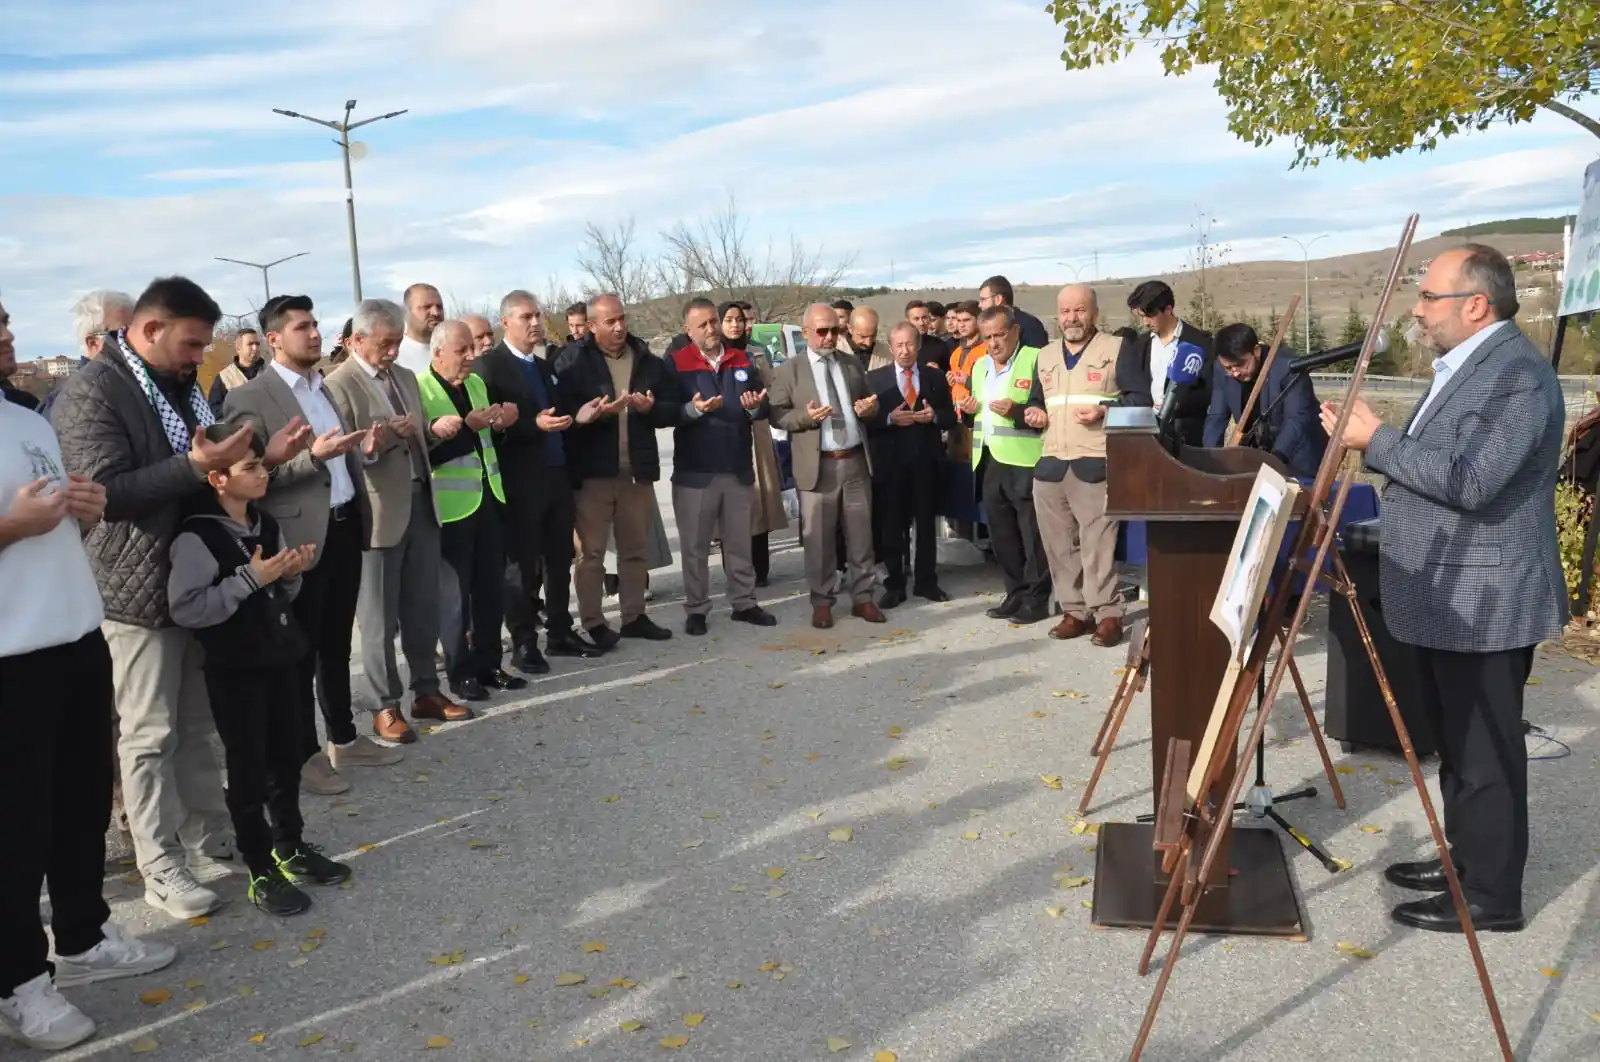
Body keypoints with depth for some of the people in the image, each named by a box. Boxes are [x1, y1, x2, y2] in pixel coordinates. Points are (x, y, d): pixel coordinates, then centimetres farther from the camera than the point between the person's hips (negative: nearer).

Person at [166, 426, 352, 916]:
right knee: (248, 766, 3)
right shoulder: (197, 537, -17)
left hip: (279, 657, 7)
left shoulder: (266, 524, 7)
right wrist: (251, 578, -23)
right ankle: (260, 869, 15)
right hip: (234, 670, -7)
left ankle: (291, 846, 32)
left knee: (288, 753, 15)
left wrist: (291, 574, -5)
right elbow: (185, 608, -23)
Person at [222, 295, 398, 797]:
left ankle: (344, 739, 32)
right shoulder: (250, 398, -12)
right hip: (300, 537, -7)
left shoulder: (328, 386, 12)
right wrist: (312, 456, -27)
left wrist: (363, 448, -2)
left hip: (345, 526, 7)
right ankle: (305, 754, 19)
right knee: (301, 651, 6)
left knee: (337, 643, 18)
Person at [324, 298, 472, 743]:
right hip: (377, 513, -7)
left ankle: (426, 692, 25)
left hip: (421, 503, 7)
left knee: (424, 608, 13)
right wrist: (382, 439, -27)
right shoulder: (339, 385, -9)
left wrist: (431, 430, -1)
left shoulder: (405, 377, 15)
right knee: (379, 617, 4)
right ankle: (385, 706, 13)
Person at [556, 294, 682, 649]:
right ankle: (594, 623, 9)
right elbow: (561, 411, -13)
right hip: (593, 471, -4)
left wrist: (650, 408, -11)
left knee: (636, 549, 13)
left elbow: (673, 410, 9)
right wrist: (596, 413, -28)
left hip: (637, 471, 5)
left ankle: (634, 616, 25)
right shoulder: (573, 362, -4)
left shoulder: (648, 361, 8)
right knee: (592, 551, 1)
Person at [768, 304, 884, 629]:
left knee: (860, 534, 8)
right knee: (819, 538, 4)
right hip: (818, 465, -3)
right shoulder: (788, 370, 0)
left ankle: (863, 597, 19)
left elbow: (869, 402, 20)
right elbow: (776, 415, -4)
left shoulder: (853, 365, 12)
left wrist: (870, 407, -3)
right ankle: (821, 602, 16)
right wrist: (806, 416, -21)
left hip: (856, 461, 3)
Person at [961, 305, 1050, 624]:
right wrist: (969, 411, 6)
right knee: (1001, 534, 12)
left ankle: (1037, 599, 8)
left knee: (1032, 534, -1)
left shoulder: (1036, 360, -7)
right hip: (989, 462, 8)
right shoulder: (979, 366, 17)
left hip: (1024, 462, -7)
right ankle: (1015, 594, 23)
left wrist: (1017, 411, -25)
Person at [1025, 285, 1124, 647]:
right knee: (1058, 545, 7)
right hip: (1049, 464, 6)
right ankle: (1074, 611, 17)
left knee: (1098, 544, -8)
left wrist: (1104, 411, -17)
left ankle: (1108, 614, 1)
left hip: (1096, 464, -6)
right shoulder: (1045, 356, 20)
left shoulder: (1118, 349, 3)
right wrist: (1032, 412, 7)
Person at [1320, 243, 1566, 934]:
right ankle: (1464, 859, 34)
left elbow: (1471, 481, -27)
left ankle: (1492, 895, 13)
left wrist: (1378, 440, -20)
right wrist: (1369, 438, 6)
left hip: (1484, 605, -10)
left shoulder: (1516, 371, -18)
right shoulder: (1464, 367, 15)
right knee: (1456, 745, 20)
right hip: (1448, 600, 10)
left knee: (1485, 754, 1)